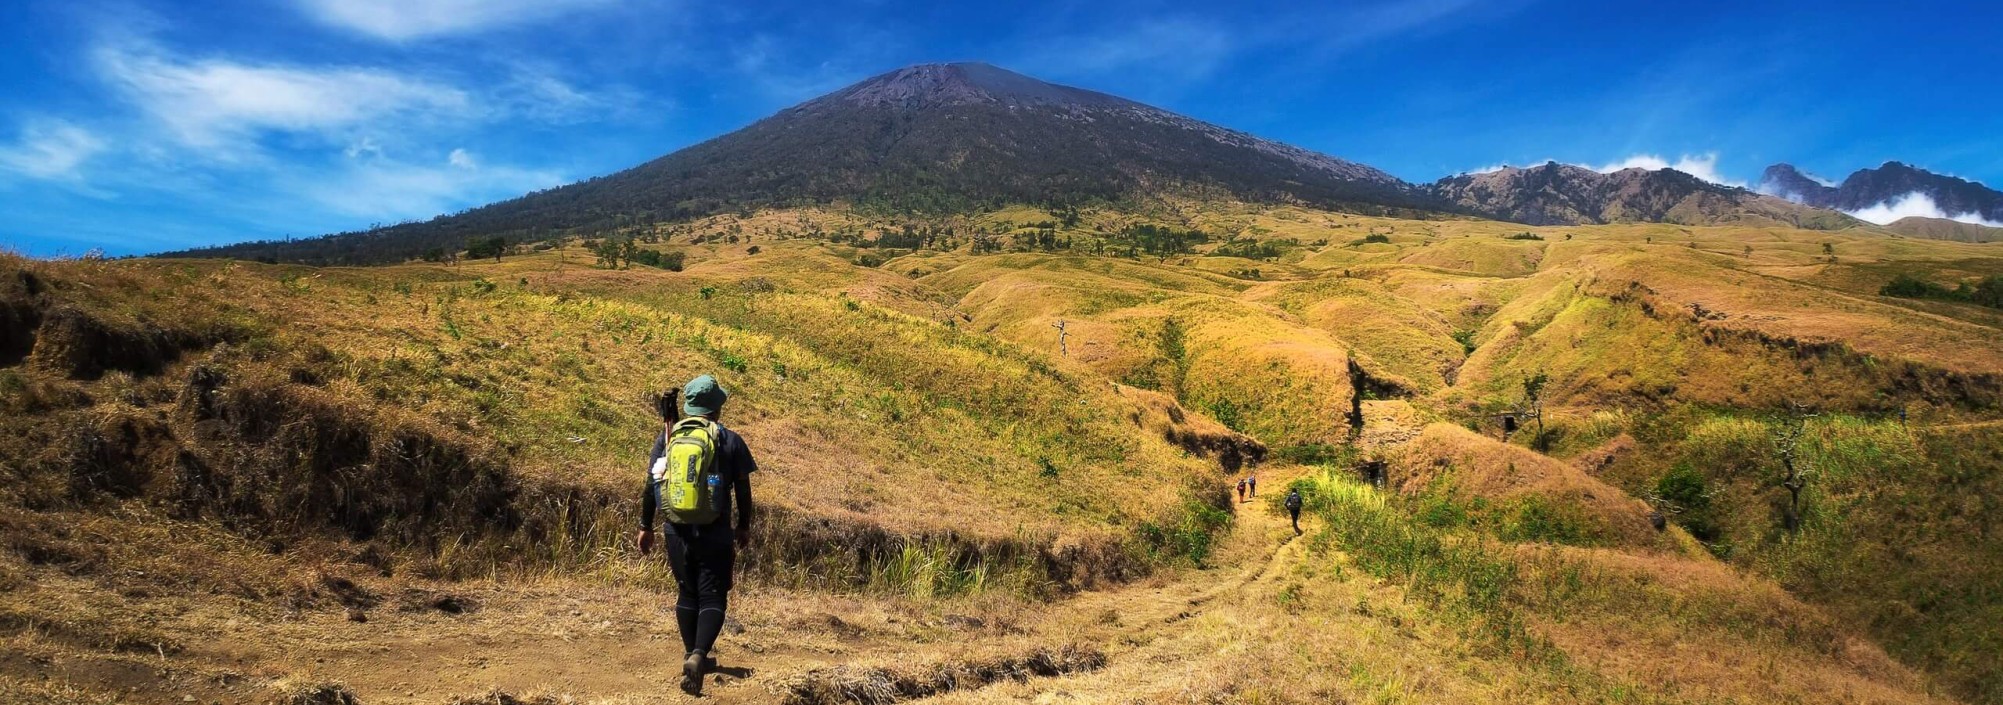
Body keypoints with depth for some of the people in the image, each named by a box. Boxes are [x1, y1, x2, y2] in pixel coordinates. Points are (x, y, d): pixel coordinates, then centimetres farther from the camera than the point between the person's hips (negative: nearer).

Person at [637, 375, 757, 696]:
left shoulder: (667, 437, 2)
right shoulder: (729, 441, -5)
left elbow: (651, 486, 5)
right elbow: (743, 490, 0)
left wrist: (645, 527, 15)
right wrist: (744, 526, 14)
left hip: (677, 532, 3)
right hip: (714, 534, -3)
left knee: (687, 594, 19)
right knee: (712, 598, 3)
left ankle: (692, 655, 32)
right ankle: (698, 655, -17)